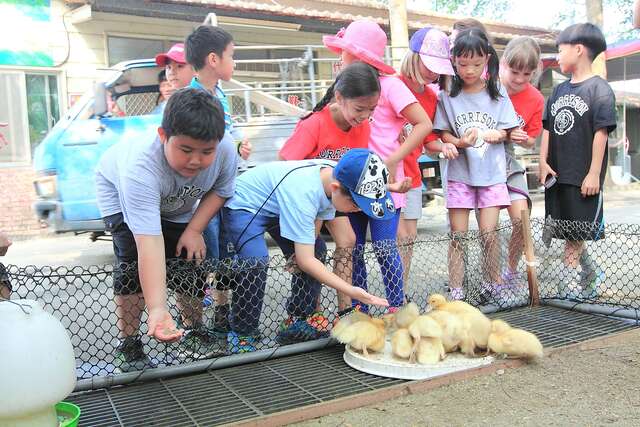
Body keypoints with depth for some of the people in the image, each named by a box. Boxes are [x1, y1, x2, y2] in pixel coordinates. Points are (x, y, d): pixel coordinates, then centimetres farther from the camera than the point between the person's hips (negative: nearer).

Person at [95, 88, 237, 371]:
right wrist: (157, 308, -60)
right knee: (134, 261, -21)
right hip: (119, 191, -4)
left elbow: (219, 191, -10)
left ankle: (194, 330, 21)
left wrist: (194, 230, -22)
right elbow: (149, 242, -53)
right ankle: (128, 344, -4)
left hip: (177, 205, 4)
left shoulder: (225, 151, -34)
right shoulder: (140, 167, -46)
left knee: (191, 260, -3)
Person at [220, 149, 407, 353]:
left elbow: (317, 220, -3)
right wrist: (351, 291, -38)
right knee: (255, 261, -30)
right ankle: (241, 335, -11)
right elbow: (305, 260, -35)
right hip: (243, 204, -8)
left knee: (316, 253, -1)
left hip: (277, 206, 8)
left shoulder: (336, 177, -19)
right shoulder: (303, 192, -41)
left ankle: (297, 321, 12)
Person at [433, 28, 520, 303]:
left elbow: (506, 130, 7)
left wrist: (496, 135, -15)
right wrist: (460, 142, -21)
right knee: (458, 235, 2)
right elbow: (443, 133, -1)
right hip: (459, 172, -1)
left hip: (492, 172, 1)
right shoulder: (448, 94, -2)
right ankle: (455, 291, 9)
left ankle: (492, 284, 18)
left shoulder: (497, 92, 3)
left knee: (489, 233, 0)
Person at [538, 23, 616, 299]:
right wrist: (543, 162, 4)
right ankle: (590, 273, 30)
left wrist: (594, 173, -14)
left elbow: (601, 133, -10)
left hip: (583, 177, -6)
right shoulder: (559, 90, 14)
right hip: (557, 174, 7)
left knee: (574, 233, -1)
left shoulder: (599, 89, -6)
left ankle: (569, 283, 8)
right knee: (569, 233, 13)